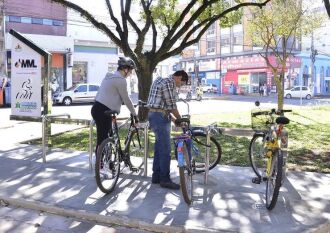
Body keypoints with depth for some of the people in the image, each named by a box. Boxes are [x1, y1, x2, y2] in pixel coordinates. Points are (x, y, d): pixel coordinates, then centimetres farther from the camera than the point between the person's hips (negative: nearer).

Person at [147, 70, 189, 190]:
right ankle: (165, 179, 2)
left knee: (159, 148, 14)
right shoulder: (168, 83, -13)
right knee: (165, 149, -5)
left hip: (155, 116, 11)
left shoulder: (161, 81, 20)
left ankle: (156, 176, 21)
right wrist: (180, 119, 0)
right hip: (160, 117, -11)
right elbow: (171, 105, -14)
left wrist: (174, 118, 17)